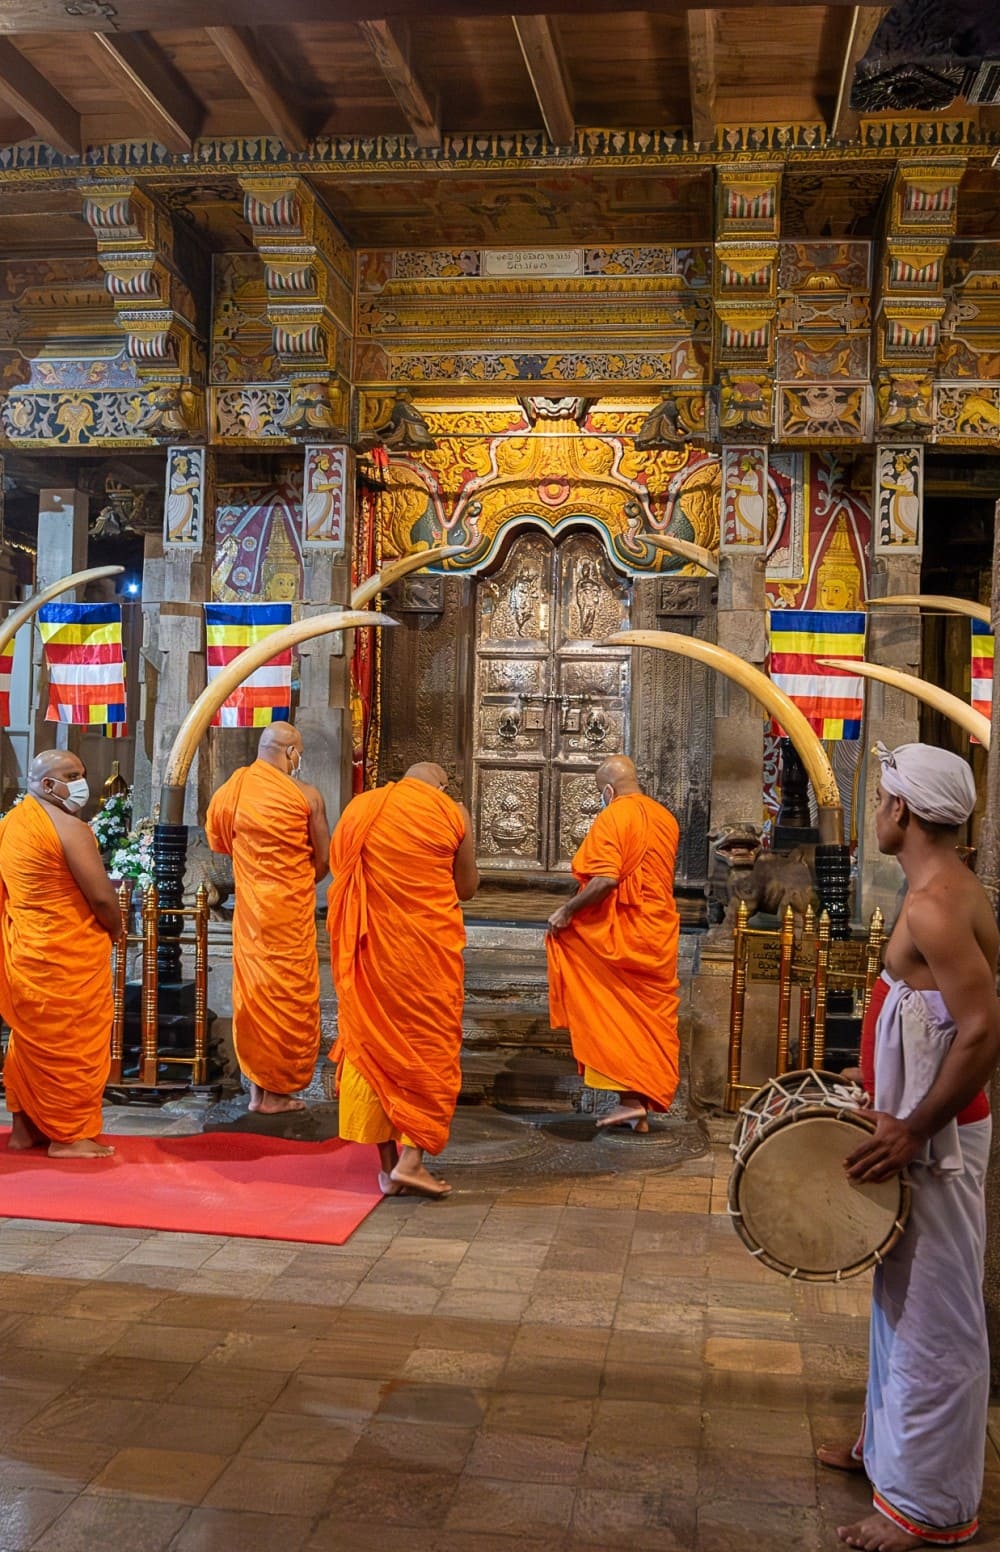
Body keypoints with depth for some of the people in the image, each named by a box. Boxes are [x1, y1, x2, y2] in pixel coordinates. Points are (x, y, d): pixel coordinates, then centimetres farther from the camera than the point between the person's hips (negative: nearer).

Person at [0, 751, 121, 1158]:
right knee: (70, 1041, 2)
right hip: (66, 955, -8)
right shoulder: (69, 828, -18)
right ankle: (69, 1136, 10)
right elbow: (101, 897, -19)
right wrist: (116, 931, -2)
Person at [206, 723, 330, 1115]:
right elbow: (323, 860, -4)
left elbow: (219, 842, 9)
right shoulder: (307, 796, -11)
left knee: (253, 988, 13)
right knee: (288, 993, 6)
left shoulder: (232, 791, -2)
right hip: (291, 907, -4)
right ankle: (277, 1091, 12)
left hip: (250, 906, 4)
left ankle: (257, 1087, 19)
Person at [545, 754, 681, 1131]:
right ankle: (642, 1105, 15)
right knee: (650, 1022, 10)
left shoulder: (613, 817, -13)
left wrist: (567, 911, -14)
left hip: (622, 936, -7)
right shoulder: (666, 818, 10)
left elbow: (604, 880, -25)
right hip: (661, 937, 7)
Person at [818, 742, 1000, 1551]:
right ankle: (892, 1444, 38)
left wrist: (910, 1130, -24)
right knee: (902, 1301, 22)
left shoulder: (933, 905, -23)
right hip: (920, 1126, 10)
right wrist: (883, 1091, 19)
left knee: (933, 1316, 2)